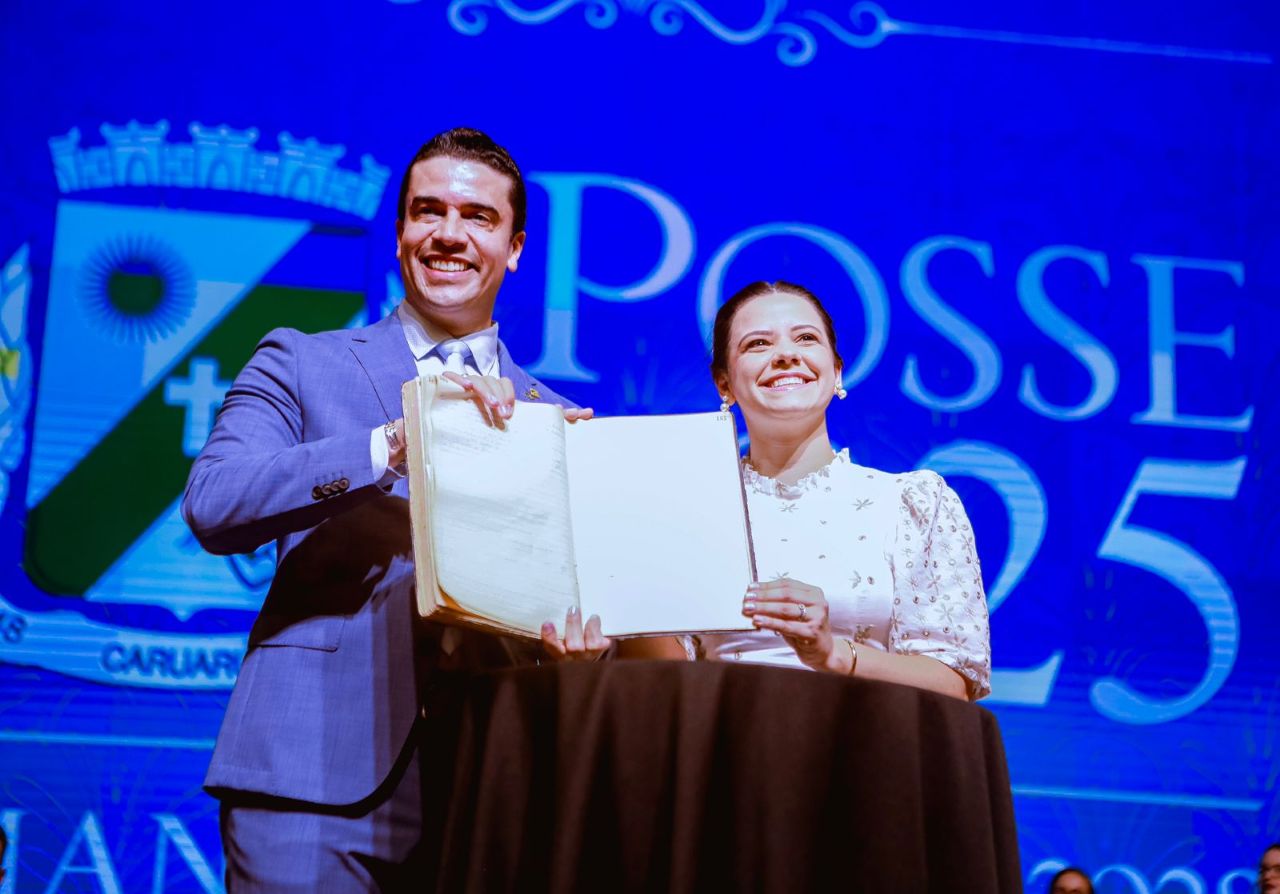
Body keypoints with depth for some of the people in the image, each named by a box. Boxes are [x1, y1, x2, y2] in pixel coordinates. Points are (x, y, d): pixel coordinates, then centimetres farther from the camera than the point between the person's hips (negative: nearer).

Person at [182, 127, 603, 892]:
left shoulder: (554, 421, 16)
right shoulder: (299, 364, 8)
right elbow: (212, 505, -8)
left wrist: (579, 634, -12)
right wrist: (397, 440, -17)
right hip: (317, 771, -2)